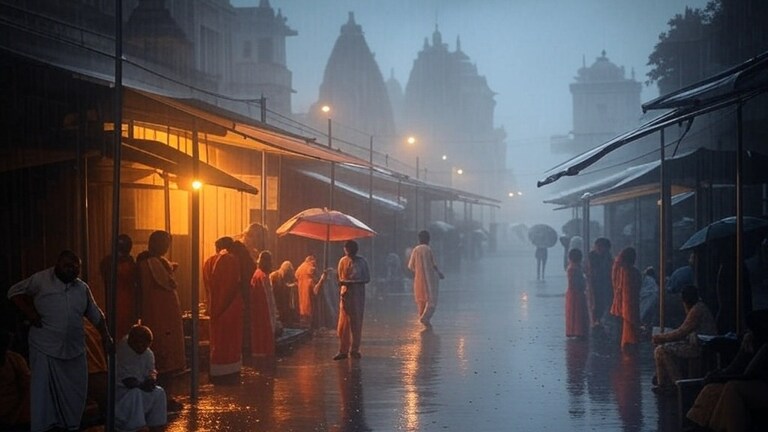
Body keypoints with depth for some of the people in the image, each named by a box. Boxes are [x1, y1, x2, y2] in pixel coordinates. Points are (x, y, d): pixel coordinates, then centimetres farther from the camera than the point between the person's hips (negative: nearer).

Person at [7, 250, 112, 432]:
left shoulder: (82, 288, 11)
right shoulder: (40, 280, -3)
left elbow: (96, 315, 18)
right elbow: (15, 292, 4)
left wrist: (105, 336, 10)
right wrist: (29, 311, -8)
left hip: (75, 350, 4)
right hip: (46, 349, -4)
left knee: (75, 393, 7)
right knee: (43, 392, -4)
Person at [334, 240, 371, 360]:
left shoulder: (362, 262, 0)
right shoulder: (343, 261, 4)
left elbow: (367, 278, -2)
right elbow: (340, 279, 8)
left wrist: (353, 282, -15)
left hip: (358, 295, -1)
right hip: (346, 294, 1)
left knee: (356, 323, 4)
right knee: (343, 324, -3)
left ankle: (355, 350, 12)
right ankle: (343, 351, 0)